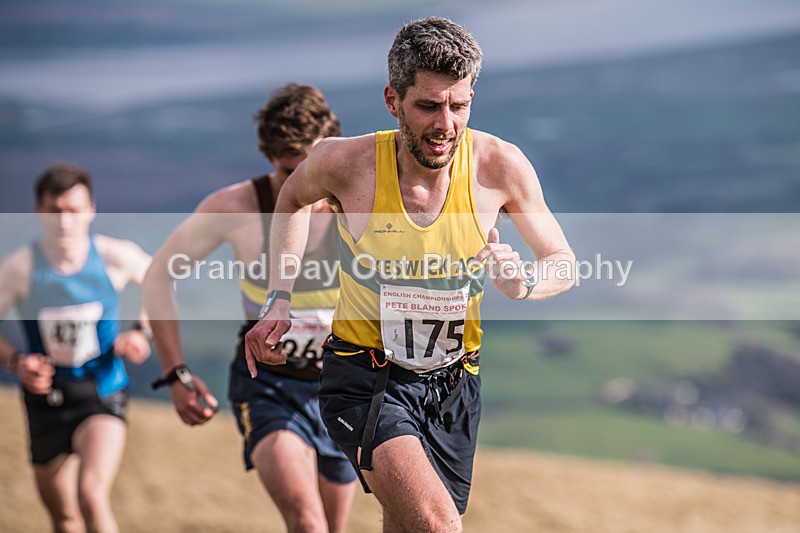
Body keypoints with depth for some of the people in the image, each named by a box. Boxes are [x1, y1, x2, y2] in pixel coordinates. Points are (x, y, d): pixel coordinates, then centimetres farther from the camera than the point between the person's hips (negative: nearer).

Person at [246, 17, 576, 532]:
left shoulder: (500, 166, -14)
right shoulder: (346, 162, -16)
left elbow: (563, 262, 0)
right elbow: (294, 199, 10)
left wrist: (523, 282, -23)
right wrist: (279, 301, 4)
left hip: (453, 382, 3)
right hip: (365, 378, -3)